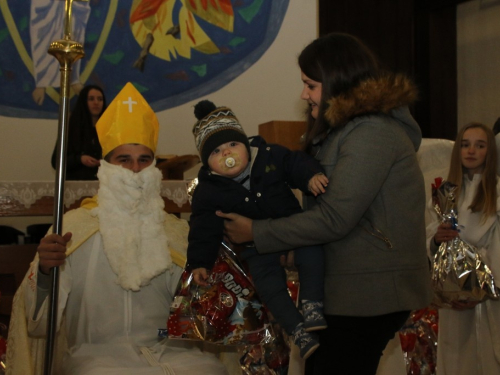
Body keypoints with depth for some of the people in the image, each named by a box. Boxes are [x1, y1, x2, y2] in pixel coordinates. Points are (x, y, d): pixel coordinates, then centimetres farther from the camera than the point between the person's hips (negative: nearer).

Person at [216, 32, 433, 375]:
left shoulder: (371, 133, -17)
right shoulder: (345, 130, 15)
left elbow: (333, 218, -21)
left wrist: (256, 233, -14)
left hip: (371, 292, -10)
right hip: (347, 286, 10)